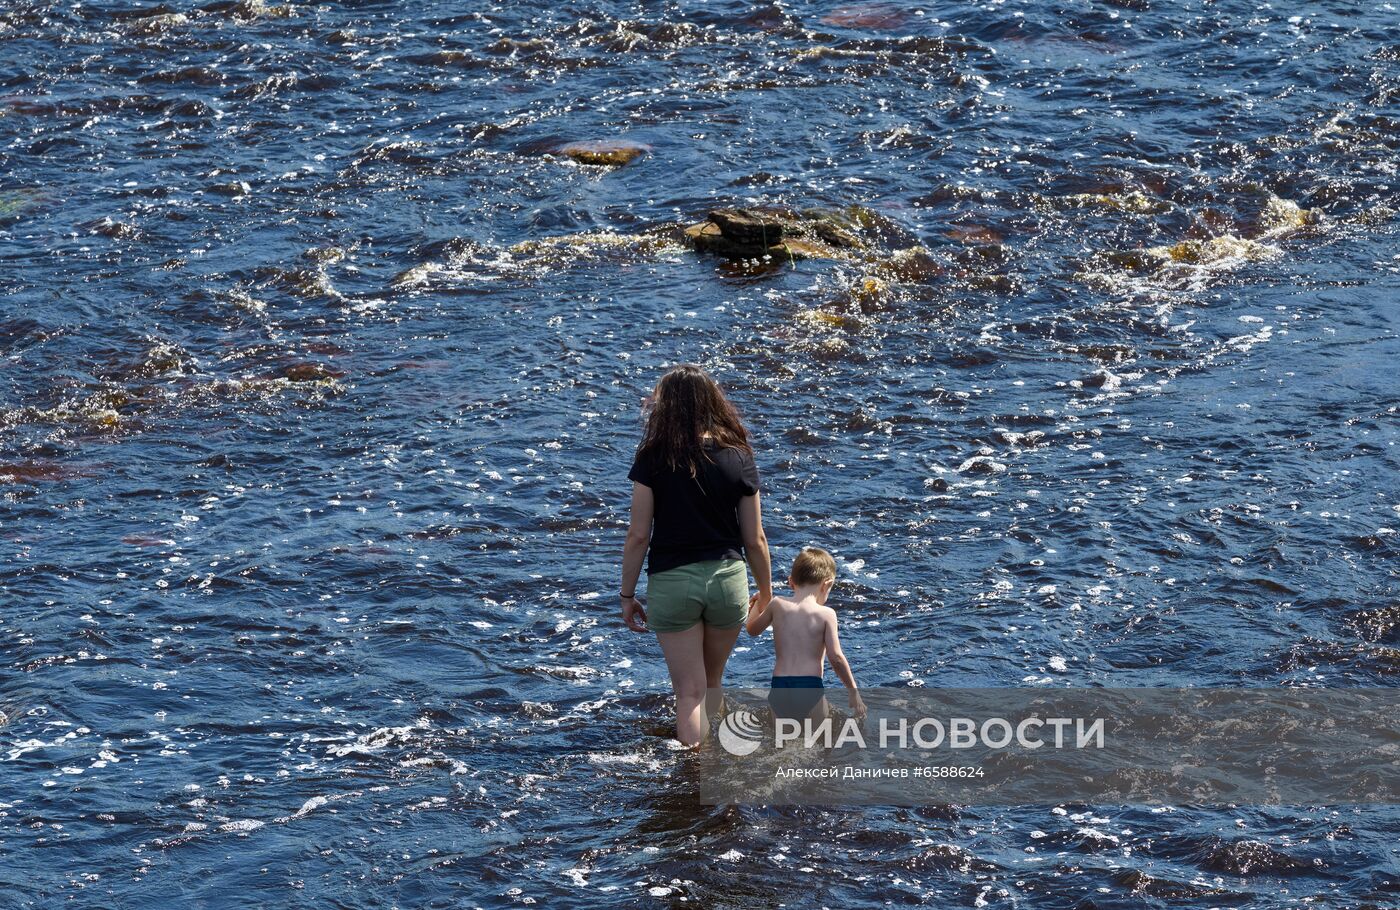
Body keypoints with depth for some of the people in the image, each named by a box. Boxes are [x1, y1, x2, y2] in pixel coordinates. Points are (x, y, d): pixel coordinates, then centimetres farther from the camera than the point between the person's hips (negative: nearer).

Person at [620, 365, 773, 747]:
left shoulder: (654, 459, -9)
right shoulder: (738, 458, -3)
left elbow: (638, 536, -8)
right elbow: (755, 540, 2)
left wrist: (627, 594, 4)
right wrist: (766, 593, 16)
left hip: (671, 582, -2)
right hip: (727, 578, 2)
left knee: (690, 692, 4)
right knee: (712, 682, 22)